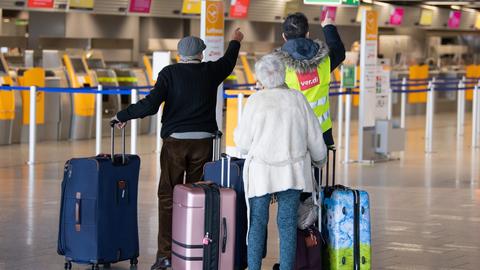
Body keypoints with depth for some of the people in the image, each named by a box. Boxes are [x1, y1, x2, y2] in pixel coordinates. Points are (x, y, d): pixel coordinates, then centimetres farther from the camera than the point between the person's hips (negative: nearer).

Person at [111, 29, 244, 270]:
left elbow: (151, 105, -13)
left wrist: (123, 115, 0)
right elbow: (228, 62, 29)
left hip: (175, 141, -2)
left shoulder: (170, 73, -3)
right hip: (203, 142, 2)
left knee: (168, 197, 1)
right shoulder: (210, 72, 6)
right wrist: (235, 42, 48)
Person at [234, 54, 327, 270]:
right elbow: (315, 139, 7)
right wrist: (320, 159, 26)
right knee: (288, 224, 5)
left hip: (261, 170, -2)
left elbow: (243, 144, 0)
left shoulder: (255, 101, -5)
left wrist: (237, 133, 22)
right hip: (292, 170, 2)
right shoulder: (298, 99, 1)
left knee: (257, 223, 7)